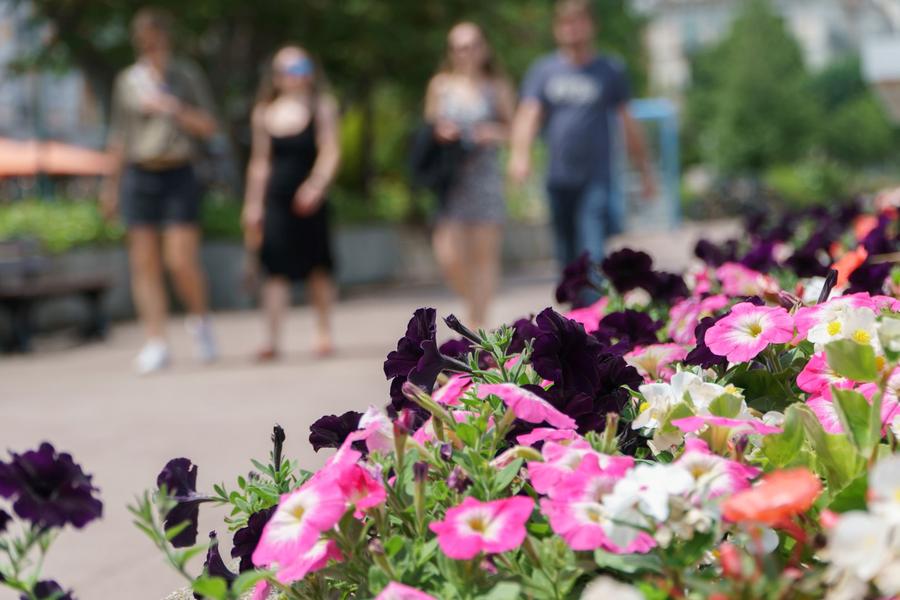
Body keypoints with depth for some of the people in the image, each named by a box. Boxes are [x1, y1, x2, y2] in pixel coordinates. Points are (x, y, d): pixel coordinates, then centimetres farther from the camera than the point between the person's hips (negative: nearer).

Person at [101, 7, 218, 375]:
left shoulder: (187, 76, 4)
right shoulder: (127, 81, 9)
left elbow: (208, 127, 1)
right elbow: (119, 137, 13)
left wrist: (172, 108, -14)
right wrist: (112, 185, 13)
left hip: (179, 178, -2)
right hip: (139, 176, 2)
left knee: (181, 262, -10)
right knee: (144, 264, -2)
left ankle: (199, 321, 16)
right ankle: (155, 345, 0)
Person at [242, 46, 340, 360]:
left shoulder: (321, 107, 1)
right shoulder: (264, 114, 8)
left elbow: (330, 151, -7)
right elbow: (260, 162, 13)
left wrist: (316, 185, -22)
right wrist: (252, 204, 11)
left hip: (308, 200, -1)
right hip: (275, 200, 1)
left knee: (317, 266, 8)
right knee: (275, 268, -5)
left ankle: (323, 332, 21)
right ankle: (272, 338, -7)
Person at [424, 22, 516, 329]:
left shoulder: (497, 87, 6)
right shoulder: (440, 85, 8)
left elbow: (514, 128, 11)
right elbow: (427, 127, 15)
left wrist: (495, 133, -9)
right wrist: (440, 132, -7)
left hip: (485, 174, -1)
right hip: (449, 176, 1)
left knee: (485, 251, -1)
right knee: (448, 253, -8)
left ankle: (479, 321, 8)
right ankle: (474, 303, 19)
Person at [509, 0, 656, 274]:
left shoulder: (610, 71, 4)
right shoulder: (543, 71, 7)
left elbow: (628, 123, 9)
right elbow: (528, 115, -4)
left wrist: (645, 171, 10)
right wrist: (520, 154, -23)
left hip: (597, 180, -3)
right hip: (558, 180, 3)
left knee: (592, 254, -16)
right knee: (568, 257, 12)